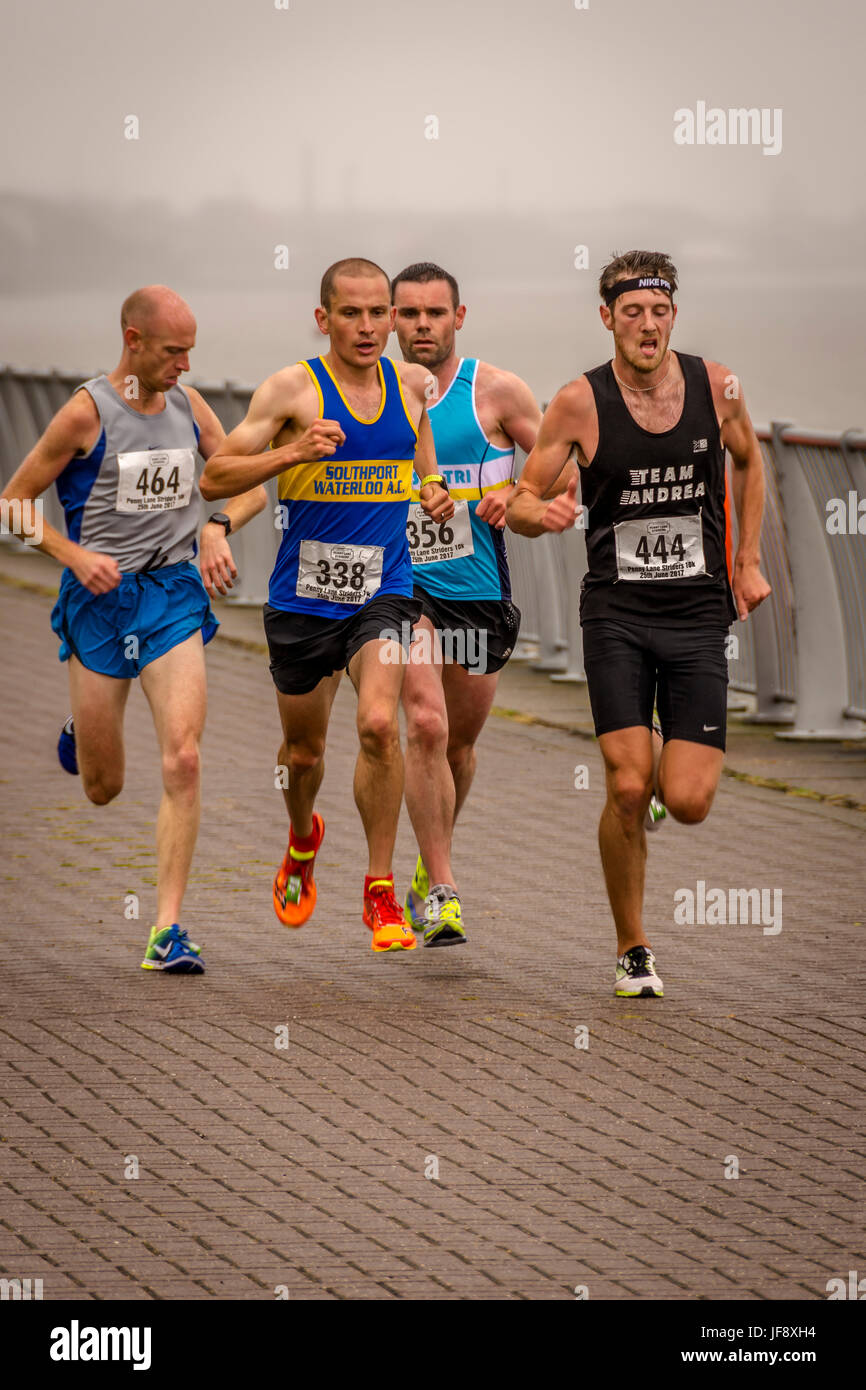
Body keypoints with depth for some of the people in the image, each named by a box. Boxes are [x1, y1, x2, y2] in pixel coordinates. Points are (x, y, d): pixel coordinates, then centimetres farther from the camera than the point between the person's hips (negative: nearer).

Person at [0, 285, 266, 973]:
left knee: (183, 761, -15)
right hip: (99, 600, -3)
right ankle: (80, 735, 46)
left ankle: (168, 930, -13)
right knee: (102, 789, 6)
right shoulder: (86, 413, -8)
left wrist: (219, 525, -5)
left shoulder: (187, 405, 6)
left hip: (175, 592, 3)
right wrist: (76, 555, -17)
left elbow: (250, 486, 16)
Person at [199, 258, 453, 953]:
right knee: (303, 751, 13)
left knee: (380, 723, -23)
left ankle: (381, 890, -11)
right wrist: (293, 451, -24)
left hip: (384, 590, 1)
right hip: (303, 597, -1)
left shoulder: (413, 382, 4)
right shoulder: (293, 388, -8)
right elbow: (215, 478, -10)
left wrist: (435, 493, 6)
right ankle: (304, 837, 48)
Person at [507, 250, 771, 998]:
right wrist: (538, 513, -23)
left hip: (699, 613, 1)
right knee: (628, 789, -13)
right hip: (617, 613, -1)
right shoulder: (581, 402, -6)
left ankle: (693, 759, 32)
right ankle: (633, 950, 6)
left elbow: (748, 460, 20)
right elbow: (521, 498, 1)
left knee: (687, 803, -7)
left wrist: (748, 563, 16)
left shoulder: (716, 386, 0)